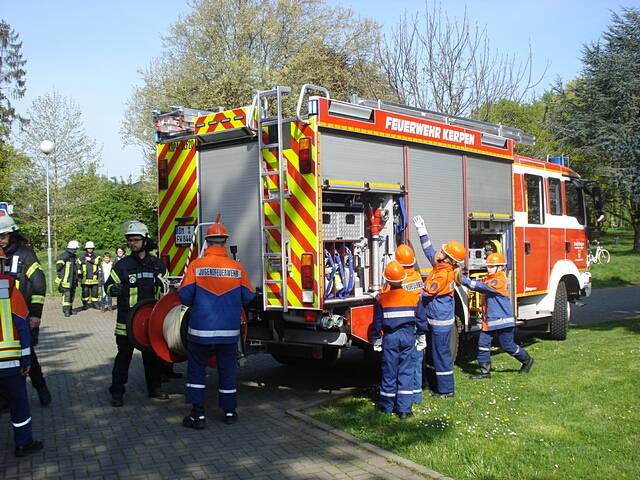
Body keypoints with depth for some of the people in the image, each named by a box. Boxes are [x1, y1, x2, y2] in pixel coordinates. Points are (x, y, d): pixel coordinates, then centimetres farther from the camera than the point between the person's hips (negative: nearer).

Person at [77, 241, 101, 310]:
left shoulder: (96, 257, 9)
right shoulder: (81, 257, 5)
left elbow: (99, 261, -13)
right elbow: (78, 267, 5)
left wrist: (90, 260, -14)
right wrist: (79, 275, -2)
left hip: (94, 278, 1)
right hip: (85, 279, -1)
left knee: (95, 292, 5)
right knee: (85, 292, 3)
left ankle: (95, 303, 16)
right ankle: (85, 304, 13)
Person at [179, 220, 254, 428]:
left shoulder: (196, 265, -9)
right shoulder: (237, 267, -4)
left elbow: (184, 296, -8)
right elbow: (248, 296, 1)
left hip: (201, 328, -2)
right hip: (229, 330, 2)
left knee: (197, 368, 12)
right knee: (227, 369, 15)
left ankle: (198, 414, 11)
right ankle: (229, 412, 24)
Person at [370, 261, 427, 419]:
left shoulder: (381, 298, -5)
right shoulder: (413, 297, -1)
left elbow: (377, 322, 0)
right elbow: (421, 321, 5)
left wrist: (376, 340, 11)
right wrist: (421, 339, 16)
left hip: (390, 338, 0)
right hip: (408, 336, 1)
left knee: (389, 372, 9)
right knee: (407, 372, 5)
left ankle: (387, 406, 19)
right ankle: (404, 409, 4)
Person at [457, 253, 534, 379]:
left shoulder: (500, 280, -18)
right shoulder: (488, 279, 10)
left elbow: (483, 287, -28)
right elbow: (478, 283, -3)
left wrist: (464, 281, -34)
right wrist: (463, 279, -21)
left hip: (503, 321, -8)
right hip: (489, 321, 8)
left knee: (508, 346, 6)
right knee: (483, 344, 1)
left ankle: (527, 360, 30)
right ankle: (485, 371, 9)